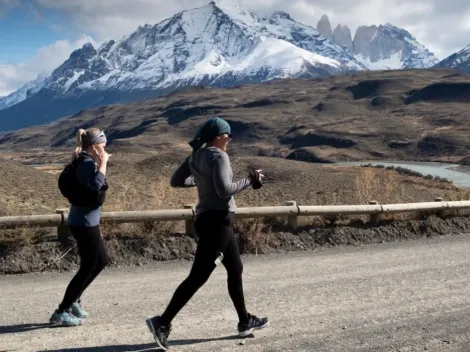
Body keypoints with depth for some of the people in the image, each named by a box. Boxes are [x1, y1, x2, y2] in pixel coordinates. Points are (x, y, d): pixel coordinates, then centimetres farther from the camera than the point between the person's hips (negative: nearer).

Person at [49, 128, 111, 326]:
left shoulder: (84, 162, 12)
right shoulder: (87, 163, -17)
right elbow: (96, 184, -35)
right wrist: (103, 163, -25)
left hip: (83, 222, 10)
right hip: (85, 223, -10)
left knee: (101, 260, 21)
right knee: (88, 267, 0)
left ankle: (73, 300, 27)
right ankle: (61, 312, 6)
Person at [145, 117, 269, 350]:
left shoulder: (196, 156, 10)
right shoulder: (218, 156, -14)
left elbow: (175, 181, 14)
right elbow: (224, 189, -24)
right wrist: (249, 180, -12)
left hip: (208, 219, 10)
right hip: (217, 220, -10)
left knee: (235, 269, 19)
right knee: (198, 276, -7)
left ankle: (245, 321, 29)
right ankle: (163, 322, -7)